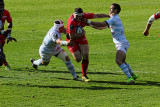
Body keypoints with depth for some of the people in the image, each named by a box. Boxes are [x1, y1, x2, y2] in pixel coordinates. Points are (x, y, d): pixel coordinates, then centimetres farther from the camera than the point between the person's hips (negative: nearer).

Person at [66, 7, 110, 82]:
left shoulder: (84, 15, -17)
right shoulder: (71, 22, -32)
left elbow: (97, 16, -7)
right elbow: (72, 36, -30)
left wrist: (109, 16, -5)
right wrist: (82, 34, -20)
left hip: (81, 37, 5)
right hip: (72, 40, -5)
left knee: (86, 56, -8)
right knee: (78, 59, -8)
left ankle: (84, 76, 4)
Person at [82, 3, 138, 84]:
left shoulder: (115, 19, -15)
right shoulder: (112, 19, 17)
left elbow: (102, 24, -24)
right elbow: (102, 27, 23)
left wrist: (89, 21, -19)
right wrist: (91, 25, 13)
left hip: (122, 44, -11)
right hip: (120, 44, 11)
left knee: (118, 60, -27)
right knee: (122, 61, 26)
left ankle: (129, 78, -28)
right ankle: (133, 75, 44)